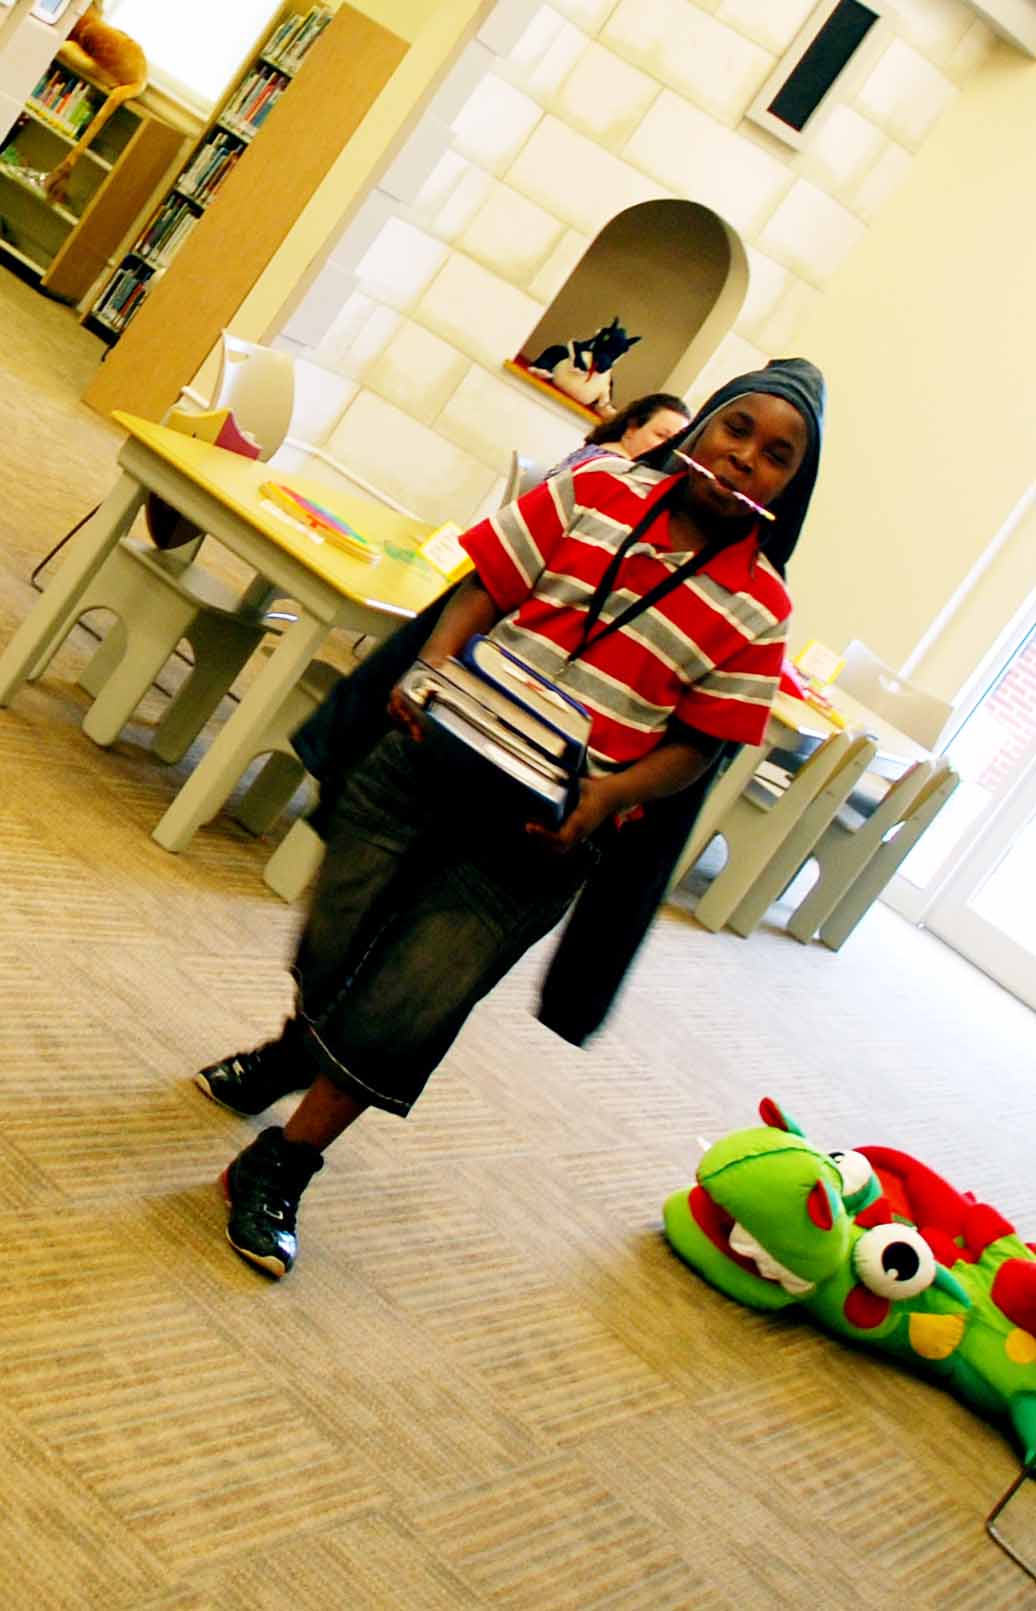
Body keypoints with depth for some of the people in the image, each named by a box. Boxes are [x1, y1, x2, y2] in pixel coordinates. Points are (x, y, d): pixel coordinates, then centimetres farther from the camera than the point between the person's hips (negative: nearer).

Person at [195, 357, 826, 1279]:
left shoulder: (758, 608, -1)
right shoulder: (599, 490, 1)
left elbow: (700, 744, 0)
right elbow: (487, 583, 1)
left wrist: (610, 794, -17)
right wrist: (431, 666, -17)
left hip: (541, 833, -1)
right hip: (437, 755, 2)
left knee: (403, 1016, -5)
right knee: (332, 947, 13)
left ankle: (281, 1170, 17)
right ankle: (295, 1051, 49)